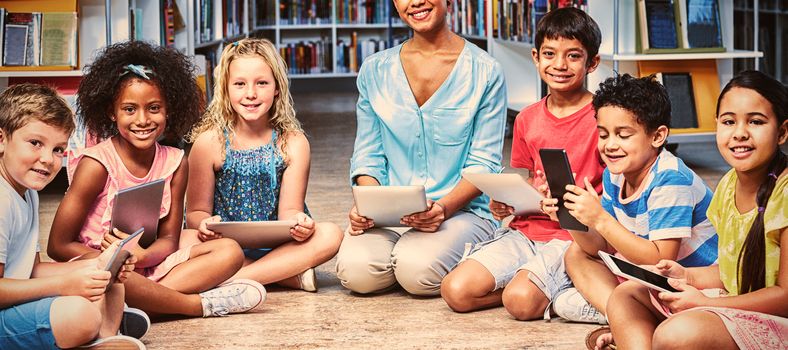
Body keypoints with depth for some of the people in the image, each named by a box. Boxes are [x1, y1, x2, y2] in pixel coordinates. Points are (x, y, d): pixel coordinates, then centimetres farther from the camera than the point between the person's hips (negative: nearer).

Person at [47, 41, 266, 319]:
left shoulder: (175, 163, 2)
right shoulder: (96, 164, -12)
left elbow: (169, 238, 4)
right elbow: (59, 246, -11)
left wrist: (144, 256, -21)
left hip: (148, 268, 6)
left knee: (229, 251, -9)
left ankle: (135, 304, -26)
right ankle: (201, 304, -23)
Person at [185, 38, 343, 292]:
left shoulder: (293, 143, -2)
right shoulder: (210, 142, -4)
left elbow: (289, 209, -5)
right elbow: (197, 210, -1)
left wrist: (298, 222, -30)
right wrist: (204, 224, -26)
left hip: (278, 246, 1)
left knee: (330, 235, -26)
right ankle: (292, 275, -24)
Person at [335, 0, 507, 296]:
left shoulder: (485, 72, -2)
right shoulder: (375, 71, 9)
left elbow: (483, 163, -5)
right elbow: (368, 155, 9)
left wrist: (444, 208, -22)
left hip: (461, 210, -2)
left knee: (417, 270, -32)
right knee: (356, 270, -27)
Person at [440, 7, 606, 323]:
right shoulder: (527, 119, 12)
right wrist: (504, 204, 0)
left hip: (574, 235, -6)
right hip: (525, 229, 6)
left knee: (521, 301, -31)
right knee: (455, 290, -13)